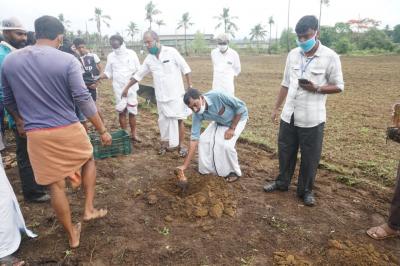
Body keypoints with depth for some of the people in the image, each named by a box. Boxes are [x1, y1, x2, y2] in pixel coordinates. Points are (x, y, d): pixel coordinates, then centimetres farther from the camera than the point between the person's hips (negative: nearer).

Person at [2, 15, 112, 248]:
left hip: (36, 134, 3)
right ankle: (89, 209, 26)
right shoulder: (68, 60, -11)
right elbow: (83, 99, -15)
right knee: (89, 161, 27)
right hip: (68, 129, -3)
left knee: (56, 185, 12)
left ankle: (72, 235, 27)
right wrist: (102, 130, -7)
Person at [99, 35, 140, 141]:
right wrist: (97, 77, -11)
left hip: (131, 87, -1)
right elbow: (108, 73, 5)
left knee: (132, 111, 4)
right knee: (121, 111, 6)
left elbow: (138, 69, 1)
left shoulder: (131, 53, -3)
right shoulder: (110, 56, 2)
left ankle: (133, 134, 15)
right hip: (118, 89, 1)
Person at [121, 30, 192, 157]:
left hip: (176, 94, -4)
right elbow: (138, 74, 14)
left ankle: (181, 145, 15)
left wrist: (190, 87, -10)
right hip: (161, 96, 4)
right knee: (163, 120, 10)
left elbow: (186, 69, -7)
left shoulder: (171, 52, -9)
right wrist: (127, 87, 17)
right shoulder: (149, 59, 4)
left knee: (178, 120, 2)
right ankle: (165, 144, 26)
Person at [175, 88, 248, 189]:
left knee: (226, 144, -23)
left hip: (238, 118, -5)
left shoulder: (217, 96, -38)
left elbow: (241, 106, -27)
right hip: (220, 122, 5)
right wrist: (185, 165, -25)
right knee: (203, 140, -10)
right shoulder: (197, 114, -23)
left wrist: (232, 128, -24)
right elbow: (194, 138, -22)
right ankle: (208, 169, 11)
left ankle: (234, 172, 1)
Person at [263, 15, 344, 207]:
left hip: (312, 118, -4)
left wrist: (316, 88, -21)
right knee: (285, 152, 16)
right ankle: (282, 182, 35)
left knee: (310, 157, 8)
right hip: (289, 115, 4)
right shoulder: (293, 54, 5)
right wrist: (276, 108, 12)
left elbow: (339, 87, -3)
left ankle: (306, 190, 27)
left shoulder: (330, 57, -8)